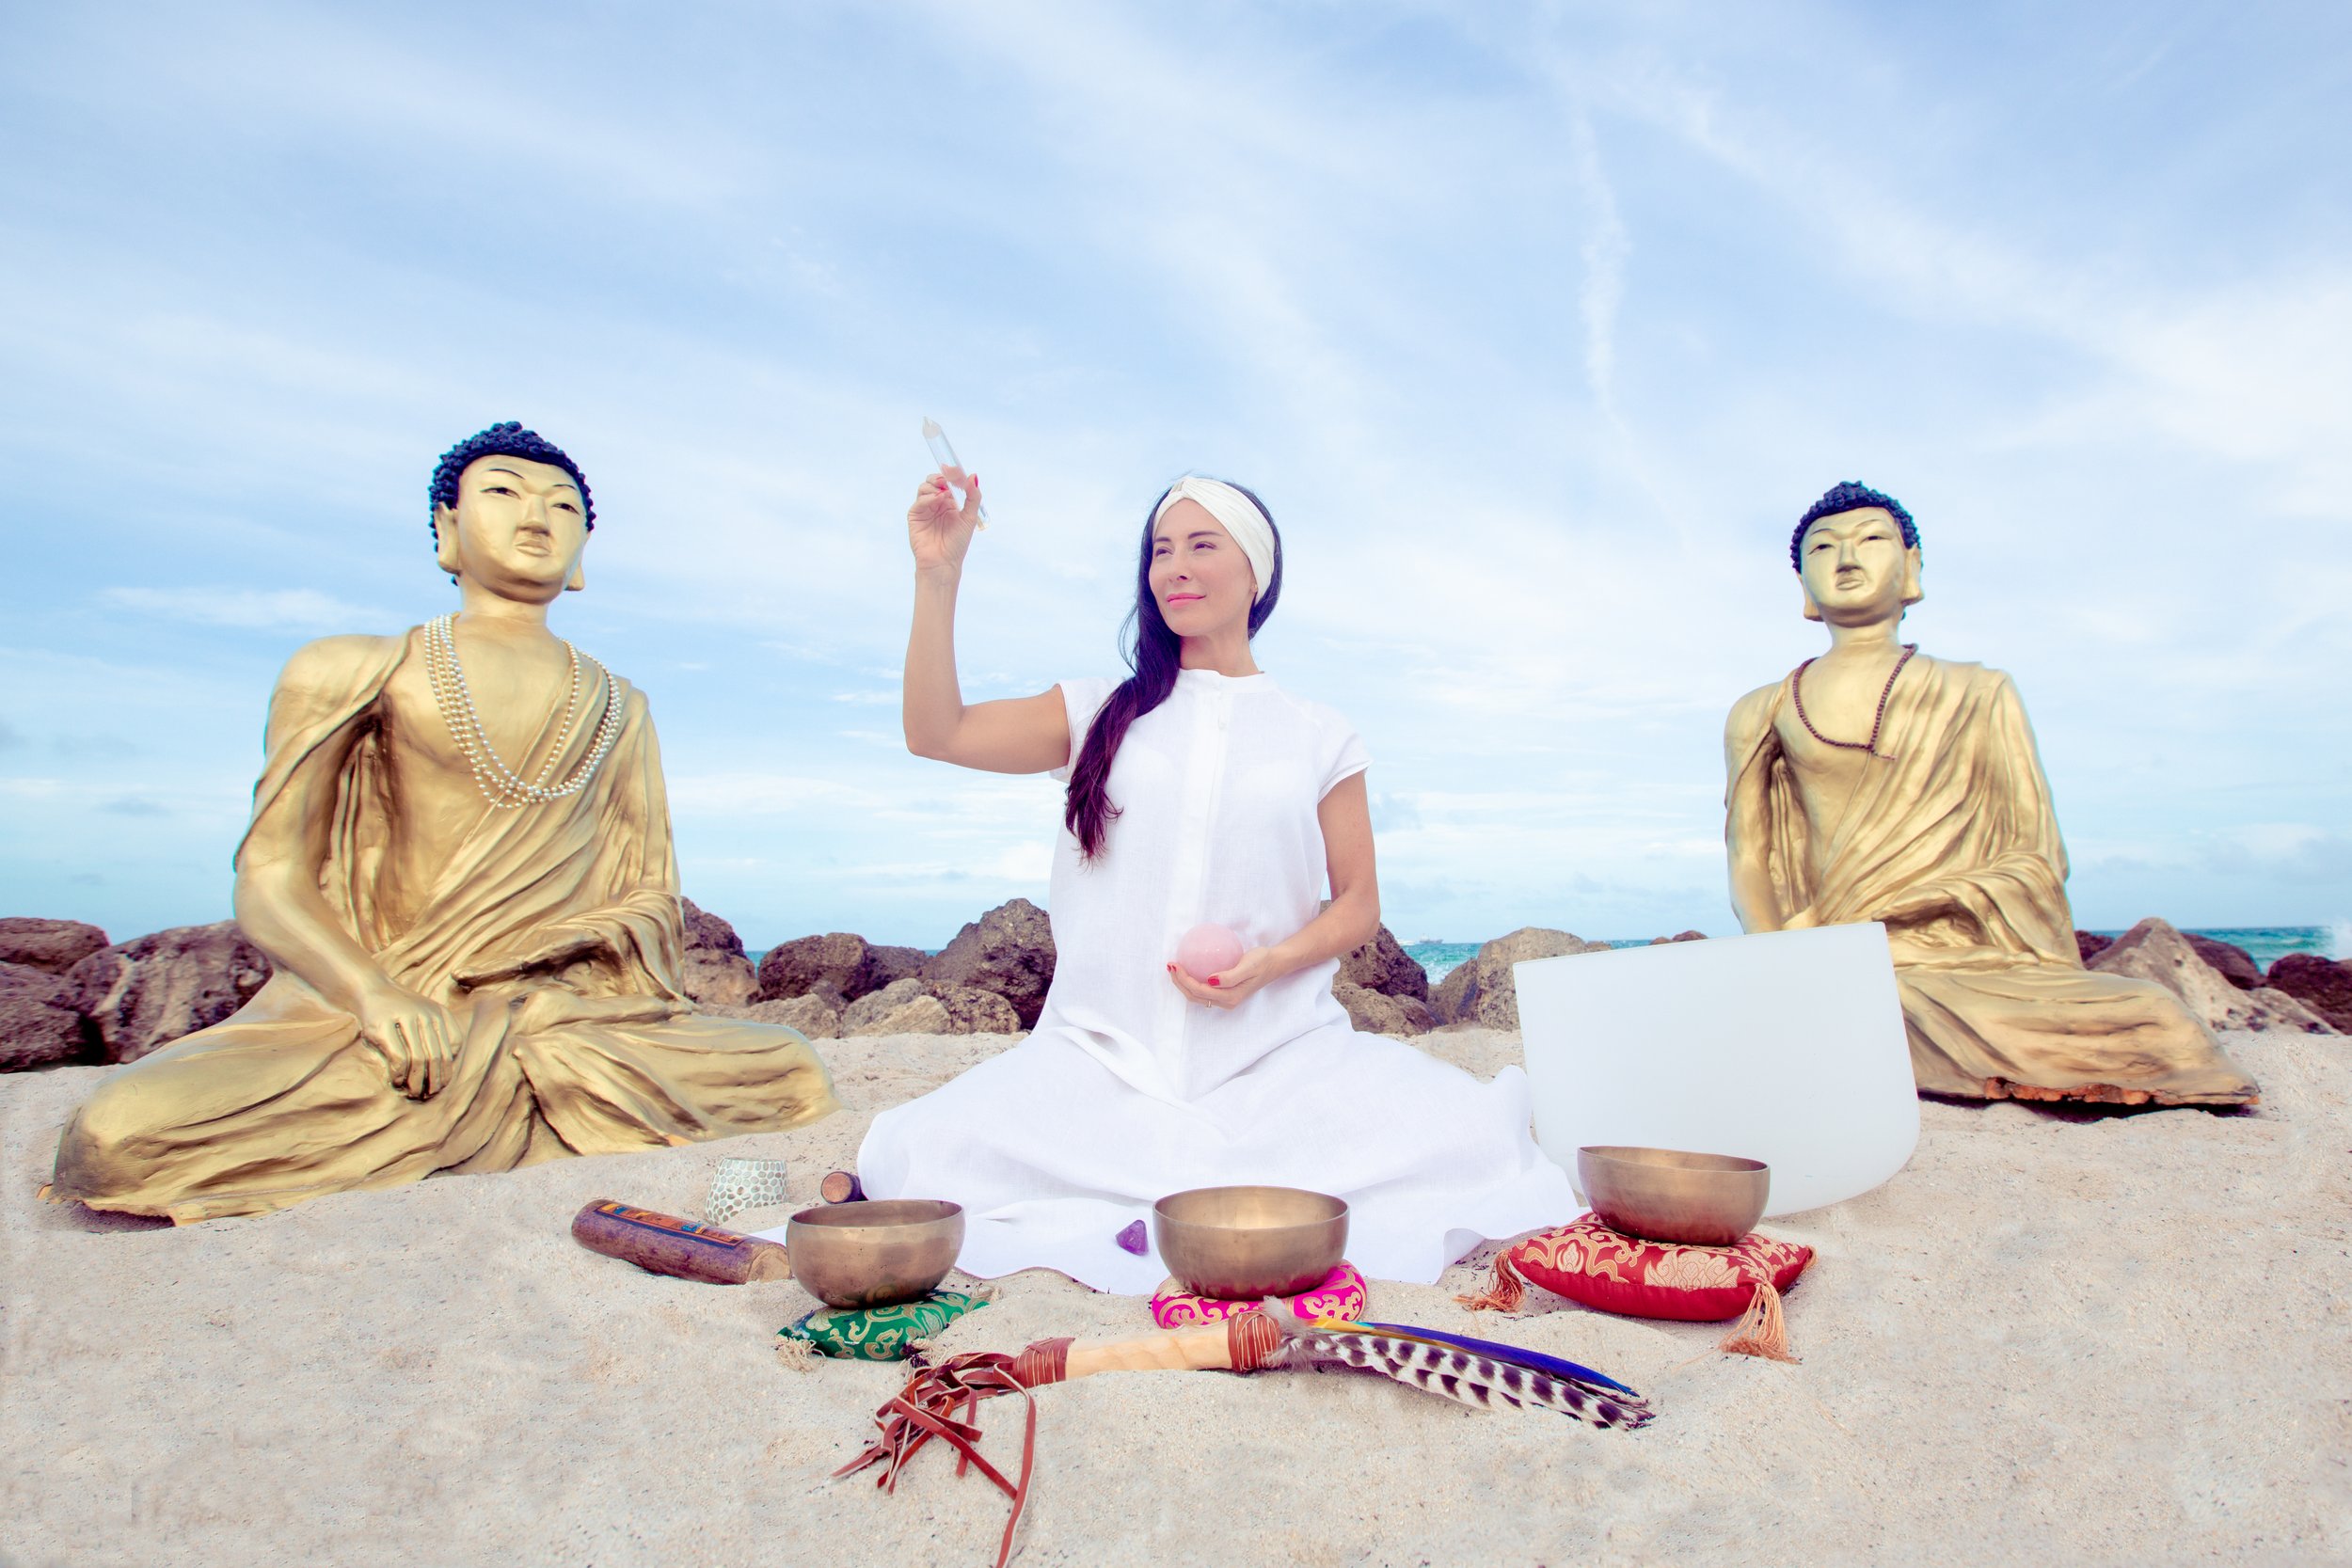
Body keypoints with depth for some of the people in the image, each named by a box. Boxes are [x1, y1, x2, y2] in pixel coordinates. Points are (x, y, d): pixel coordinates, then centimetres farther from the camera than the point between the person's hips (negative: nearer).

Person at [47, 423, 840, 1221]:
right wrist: (375, 994, -17)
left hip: (562, 1021, 3)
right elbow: (270, 881, 1)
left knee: (796, 1077, -18)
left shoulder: (619, 712, 17)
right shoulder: (351, 672, 9)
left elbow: (655, 896, 15)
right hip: (372, 1011, -3)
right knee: (127, 1131, -29)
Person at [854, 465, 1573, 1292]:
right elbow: (937, 733, 2)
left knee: (1465, 1134, -26)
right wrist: (937, 575, -6)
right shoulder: (1101, 714, 12)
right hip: (1106, 1056, 1)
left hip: (1279, 1053, -1)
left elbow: (1358, 906, 10)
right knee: (921, 1153, -25)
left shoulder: (1318, 737, 10)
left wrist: (1271, 963, -10)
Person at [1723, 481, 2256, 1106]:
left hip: (1980, 964, 1)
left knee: (2158, 1024, -25)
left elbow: (2037, 859, 8)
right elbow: (1749, 864, 9)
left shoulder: (1980, 698, 15)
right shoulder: (1762, 716, 15)